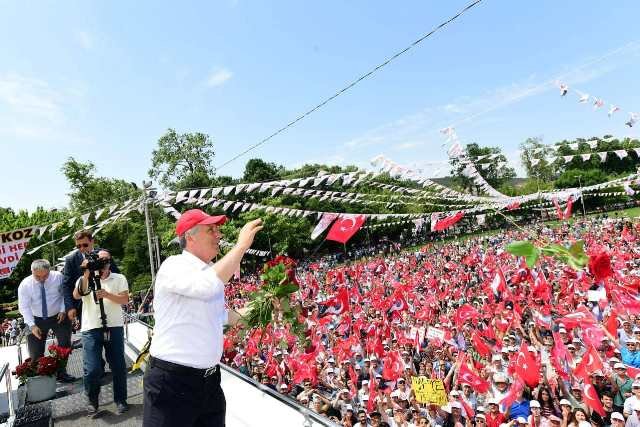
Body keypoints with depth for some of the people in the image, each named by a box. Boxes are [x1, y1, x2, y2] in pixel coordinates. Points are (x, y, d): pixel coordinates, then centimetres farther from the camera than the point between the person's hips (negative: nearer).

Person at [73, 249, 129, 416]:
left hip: (114, 327, 0)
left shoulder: (119, 279, 7)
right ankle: (92, 401, 23)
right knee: (92, 369, -1)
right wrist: (86, 275, -19)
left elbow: (125, 300, -4)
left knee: (118, 366, 6)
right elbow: (76, 295, -9)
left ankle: (120, 399, 23)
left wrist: (108, 295, -20)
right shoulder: (84, 279, 9)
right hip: (91, 329, 0)